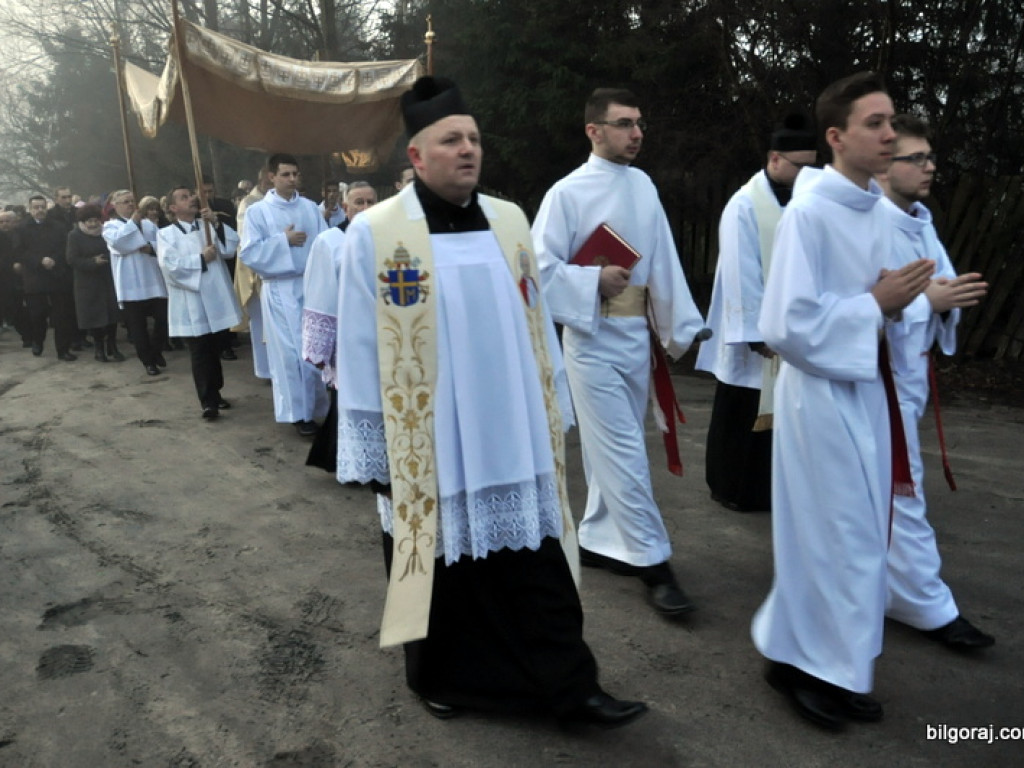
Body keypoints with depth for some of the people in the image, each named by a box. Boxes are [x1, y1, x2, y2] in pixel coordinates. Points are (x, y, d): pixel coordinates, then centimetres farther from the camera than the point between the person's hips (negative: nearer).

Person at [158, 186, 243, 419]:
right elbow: (170, 265, -15)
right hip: (191, 305, -4)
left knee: (215, 351, 15)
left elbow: (231, 248, -5)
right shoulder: (167, 234, 0)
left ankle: (215, 394, 29)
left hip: (217, 301, 4)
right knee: (200, 354, -2)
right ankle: (208, 402, 2)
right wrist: (202, 258, -11)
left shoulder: (209, 227, 11)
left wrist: (216, 223, -16)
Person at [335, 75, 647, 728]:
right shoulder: (375, 233, -8)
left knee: (537, 569, 11)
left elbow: (537, 323, 10)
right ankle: (443, 678, 37)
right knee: (442, 571, 14)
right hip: (428, 447, -3)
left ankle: (569, 686, 26)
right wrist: (372, 452, -6)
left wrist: (553, 412, 11)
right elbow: (361, 350, -7)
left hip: (515, 441, 4)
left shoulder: (510, 222, 4)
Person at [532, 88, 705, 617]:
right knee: (624, 453, -4)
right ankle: (652, 562, 4)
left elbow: (663, 260, 7)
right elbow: (541, 269, -11)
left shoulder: (643, 185, 7)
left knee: (615, 449, 14)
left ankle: (597, 540, 30)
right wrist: (596, 281, -21)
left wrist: (680, 327, 5)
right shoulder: (567, 193, -9)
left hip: (636, 335, 6)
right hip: (593, 338, -6)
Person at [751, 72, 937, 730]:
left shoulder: (878, 211, 8)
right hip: (823, 393, -8)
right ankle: (805, 661, 23)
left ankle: (838, 663, 33)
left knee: (860, 533, 16)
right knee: (829, 534, 3)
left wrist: (899, 300, -3)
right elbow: (787, 325, -23)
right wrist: (876, 305, -16)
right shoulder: (808, 212, -17)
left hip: (867, 388, 8)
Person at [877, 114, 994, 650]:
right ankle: (930, 608, 9)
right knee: (901, 493, -1)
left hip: (909, 373, 9)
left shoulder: (922, 222, 12)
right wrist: (927, 300, -25)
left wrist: (953, 296, -11)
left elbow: (940, 284, 11)